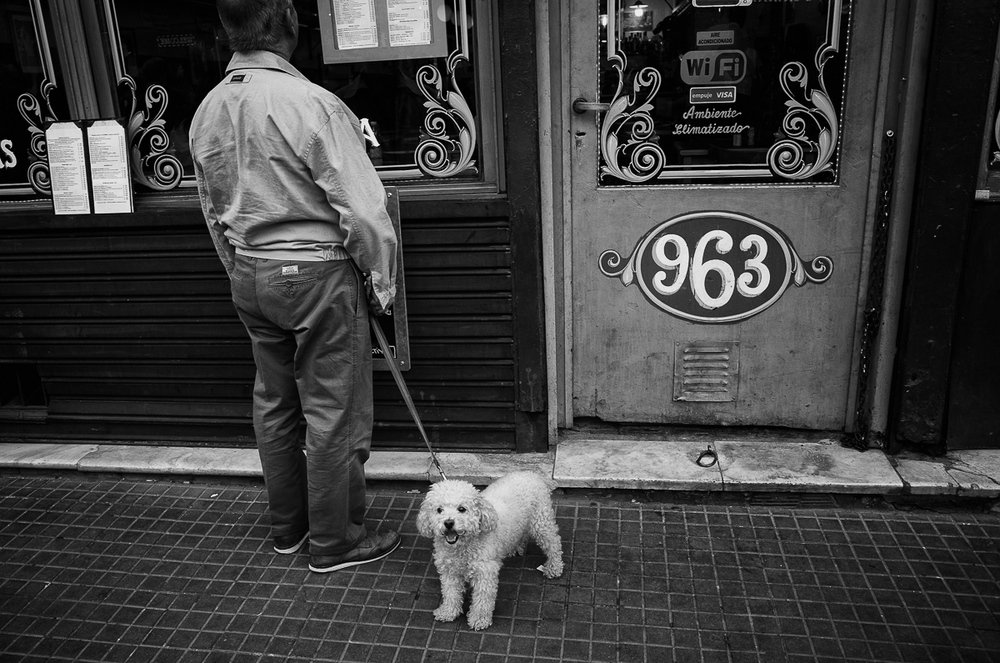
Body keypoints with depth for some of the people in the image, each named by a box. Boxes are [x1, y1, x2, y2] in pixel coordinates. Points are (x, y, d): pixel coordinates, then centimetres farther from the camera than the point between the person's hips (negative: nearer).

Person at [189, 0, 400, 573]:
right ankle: (335, 543, 21)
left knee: (274, 403, 19)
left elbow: (214, 211, 14)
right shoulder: (313, 105, -19)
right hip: (318, 273, -7)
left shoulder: (206, 112, 5)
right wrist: (382, 283, -5)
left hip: (249, 274, 8)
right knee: (334, 413, 6)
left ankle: (288, 526, 35)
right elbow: (362, 209, -18)